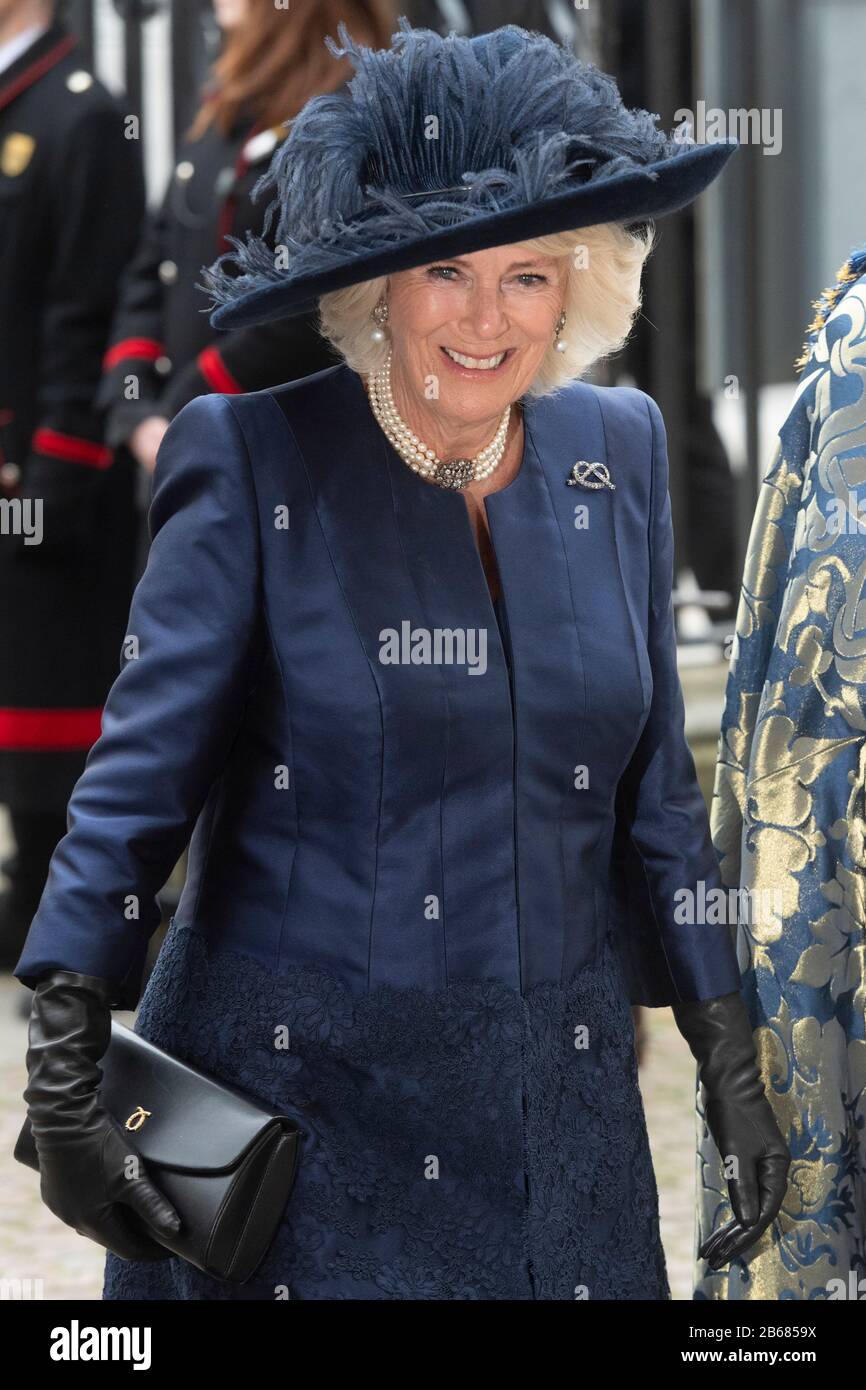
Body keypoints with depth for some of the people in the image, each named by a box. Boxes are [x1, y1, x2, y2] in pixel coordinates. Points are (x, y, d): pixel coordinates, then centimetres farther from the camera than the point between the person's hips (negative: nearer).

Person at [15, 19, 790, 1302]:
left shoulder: (619, 454, 4)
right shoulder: (257, 464, -8)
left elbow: (655, 795, 11)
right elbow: (141, 778, -9)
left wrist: (732, 1067, 11)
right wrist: (63, 1085, -16)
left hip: (554, 1099, 4)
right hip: (298, 1093, -4)